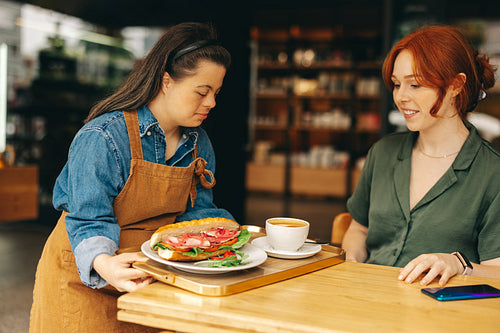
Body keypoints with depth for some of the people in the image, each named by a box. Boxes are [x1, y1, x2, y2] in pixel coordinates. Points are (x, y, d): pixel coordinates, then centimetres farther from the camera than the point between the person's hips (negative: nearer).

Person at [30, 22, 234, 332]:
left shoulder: (199, 143, 1)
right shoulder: (102, 137, -22)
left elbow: (198, 211, -1)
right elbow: (90, 219, -23)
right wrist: (103, 263, -43)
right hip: (84, 279, -5)